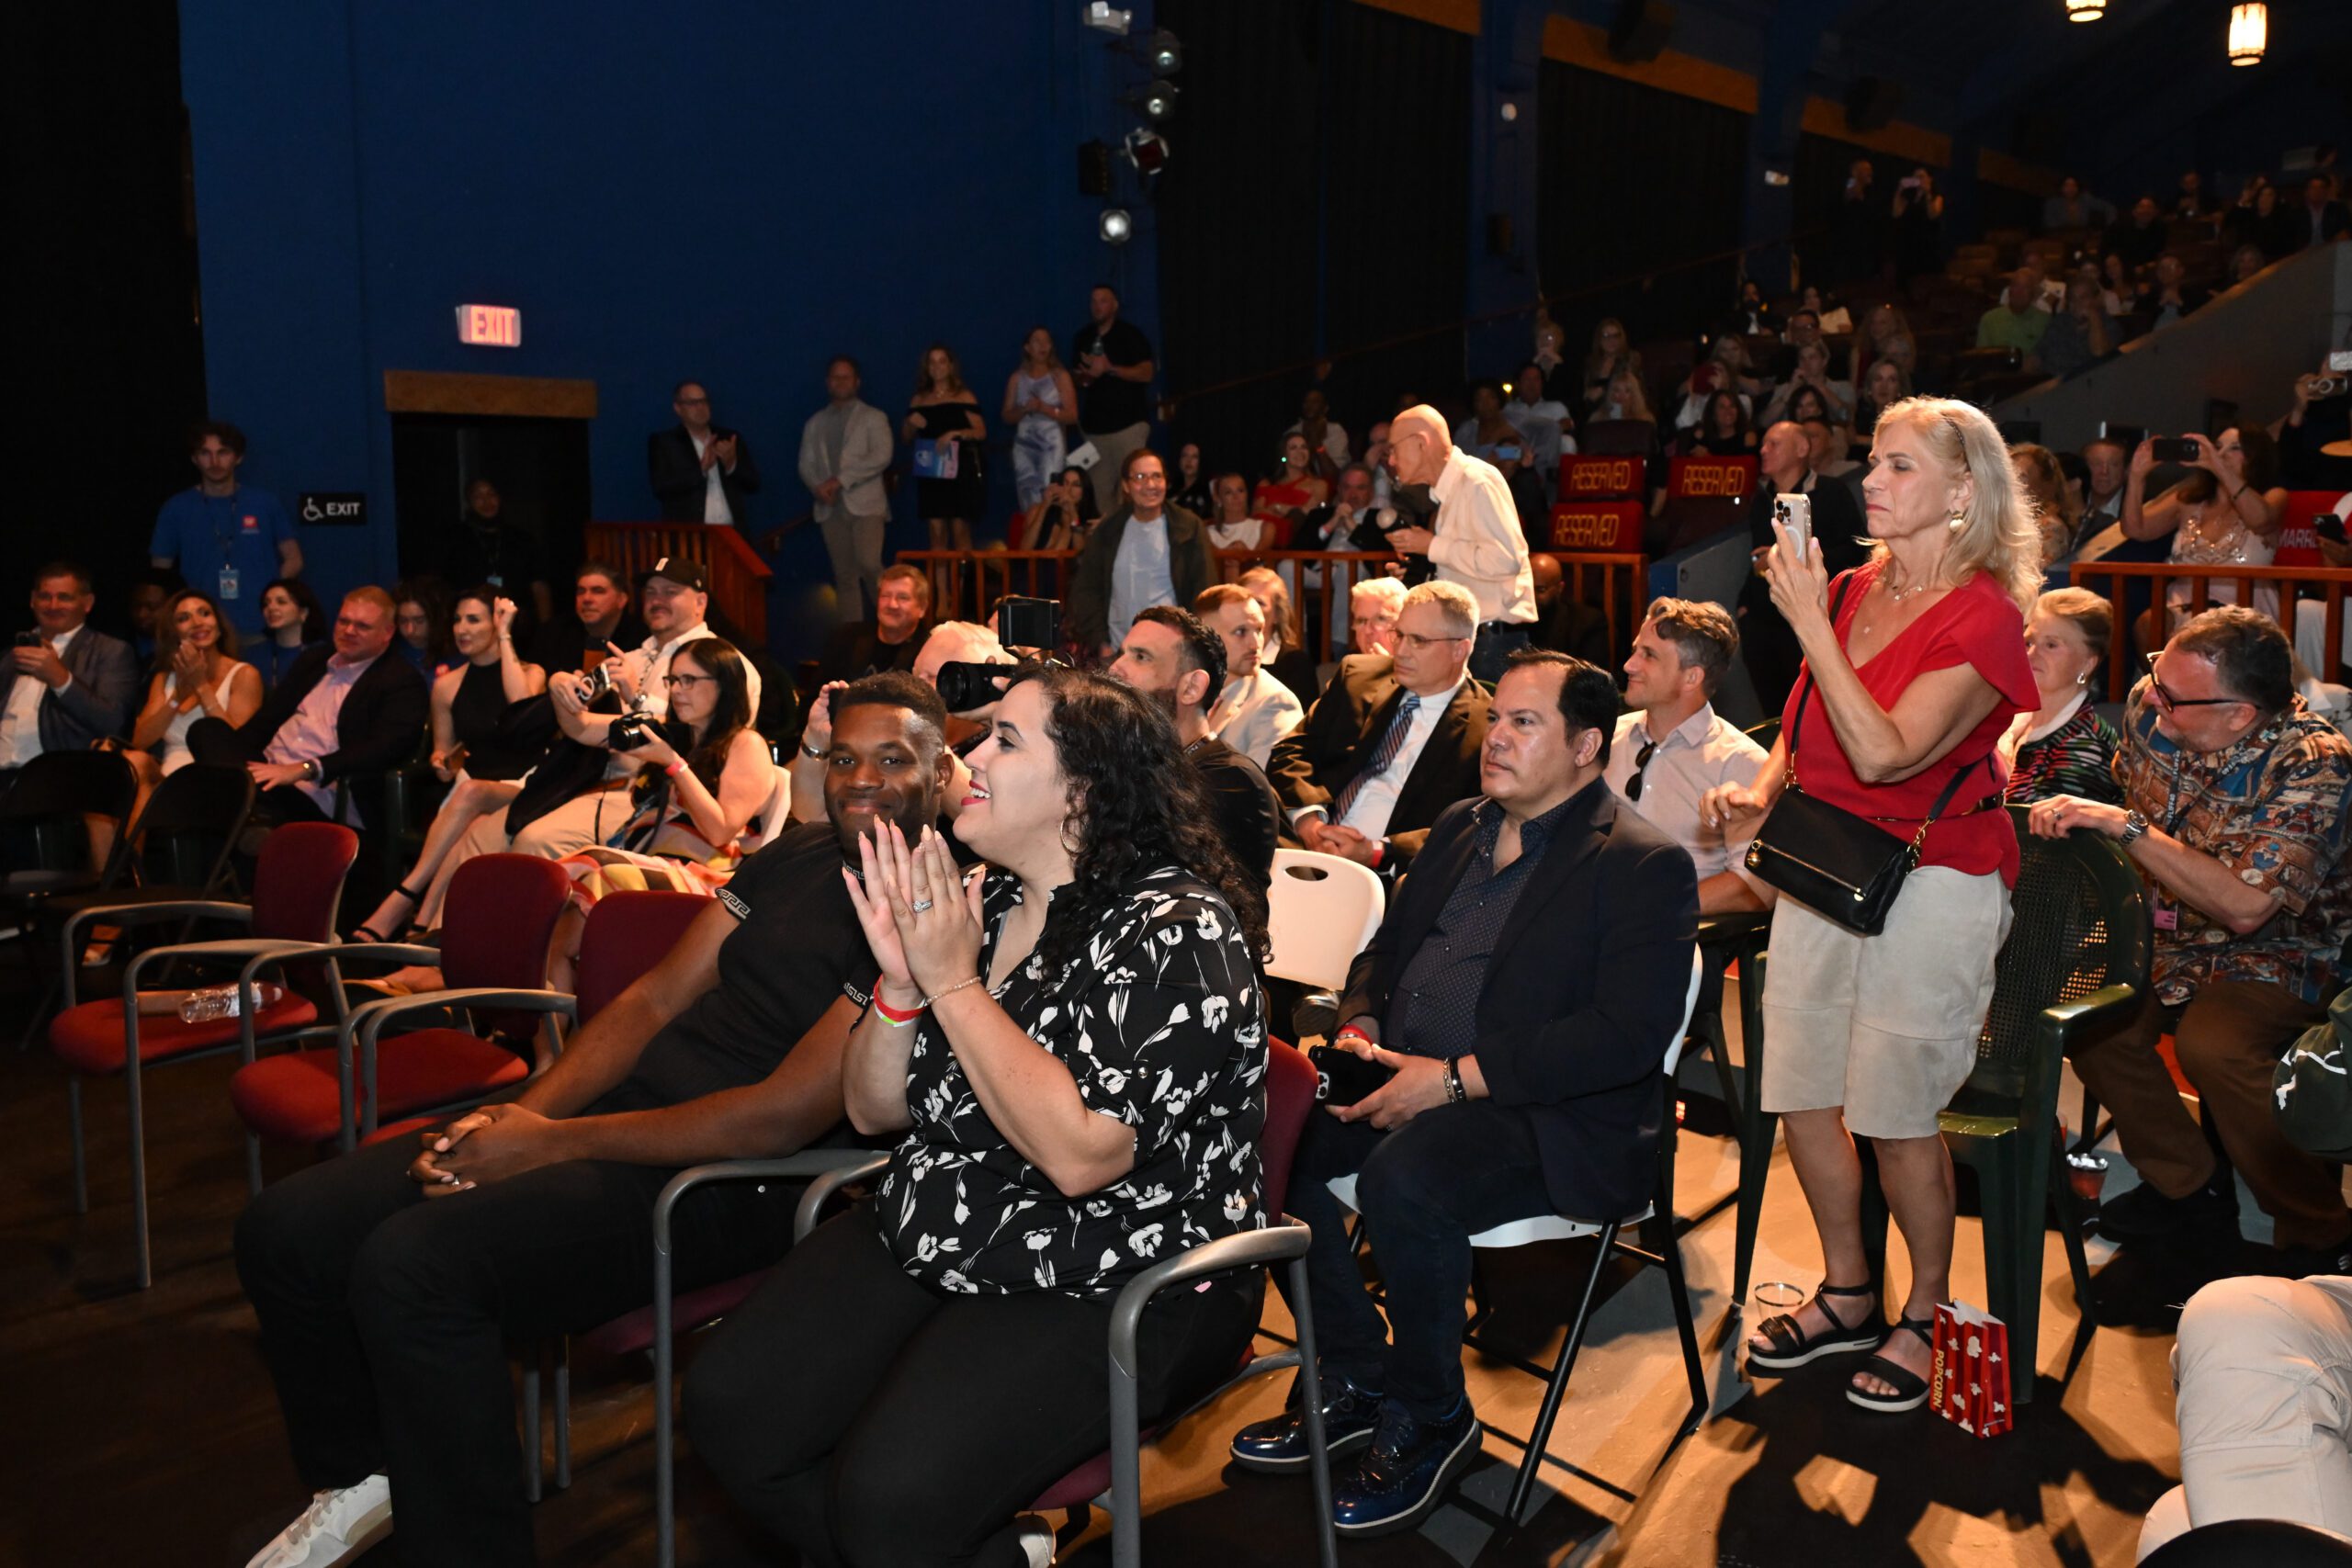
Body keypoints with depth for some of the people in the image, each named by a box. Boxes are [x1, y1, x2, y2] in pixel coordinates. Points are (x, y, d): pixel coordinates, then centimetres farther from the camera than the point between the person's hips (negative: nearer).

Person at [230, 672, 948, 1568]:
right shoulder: (794, 858, 11)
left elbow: (780, 1117, -20)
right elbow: (658, 998, 10)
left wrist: (551, 1146, -14)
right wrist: (524, 1113, -6)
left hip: (725, 1177, -8)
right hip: (618, 1098, 8)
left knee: (413, 1260, -28)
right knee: (284, 1228, 2)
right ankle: (361, 1479, 27)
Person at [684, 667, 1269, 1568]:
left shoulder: (1175, 929, -16)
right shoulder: (979, 901, 5)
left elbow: (1080, 1154, -27)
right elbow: (872, 1112, 8)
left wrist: (955, 984, -21)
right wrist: (900, 978, -10)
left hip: (1120, 1287, -7)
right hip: (928, 1243, 8)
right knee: (729, 1408, -6)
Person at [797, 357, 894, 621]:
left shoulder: (873, 418, 6)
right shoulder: (815, 423, 18)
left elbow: (881, 457, -9)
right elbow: (806, 464, 13)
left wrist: (841, 479, -15)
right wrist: (818, 487, -9)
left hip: (864, 503, -4)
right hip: (831, 507, 4)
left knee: (869, 564, -19)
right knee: (844, 576, 2)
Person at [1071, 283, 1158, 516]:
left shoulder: (1131, 334, 0)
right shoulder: (1082, 338, 16)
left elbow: (1147, 373, -9)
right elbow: (1076, 378, 26)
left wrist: (1109, 368, -17)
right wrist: (1084, 378, 1)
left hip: (1128, 422, -5)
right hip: (1093, 424, 5)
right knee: (1099, 490, 1)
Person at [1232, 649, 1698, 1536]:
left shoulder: (1645, 866, -7)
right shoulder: (1459, 828, 17)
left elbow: (1628, 1035, -18)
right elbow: (1386, 947, 24)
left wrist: (1455, 1077, -22)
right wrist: (1360, 1025, 0)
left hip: (1552, 1117, -7)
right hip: (1405, 1081, 8)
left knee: (1402, 1176, -34)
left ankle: (1431, 1419, -7)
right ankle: (1355, 1381, 3)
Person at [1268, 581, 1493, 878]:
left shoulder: (1486, 728, 1)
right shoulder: (1356, 674, 14)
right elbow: (1292, 750, 12)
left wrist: (1375, 853, -17)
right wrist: (1307, 818, -8)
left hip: (1389, 877, -3)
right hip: (1309, 849, 4)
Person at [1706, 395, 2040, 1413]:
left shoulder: (1984, 616, -12)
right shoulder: (1854, 589, 8)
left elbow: (1885, 753, -24)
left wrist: (1810, 622, -22)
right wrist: (1759, 789, 1)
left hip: (1930, 879, -7)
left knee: (1895, 1113, -1)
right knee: (1799, 1089, 8)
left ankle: (1925, 1315, 22)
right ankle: (1846, 1294, 28)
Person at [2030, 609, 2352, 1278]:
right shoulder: (2150, 708, -10)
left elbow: (2245, 905, -37)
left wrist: (2122, 824, -35)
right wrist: (2074, 820, -5)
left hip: (2282, 954, -6)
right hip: (2177, 938, 6)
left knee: (2212, 1044, -32)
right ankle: (2189, 1187, 4)